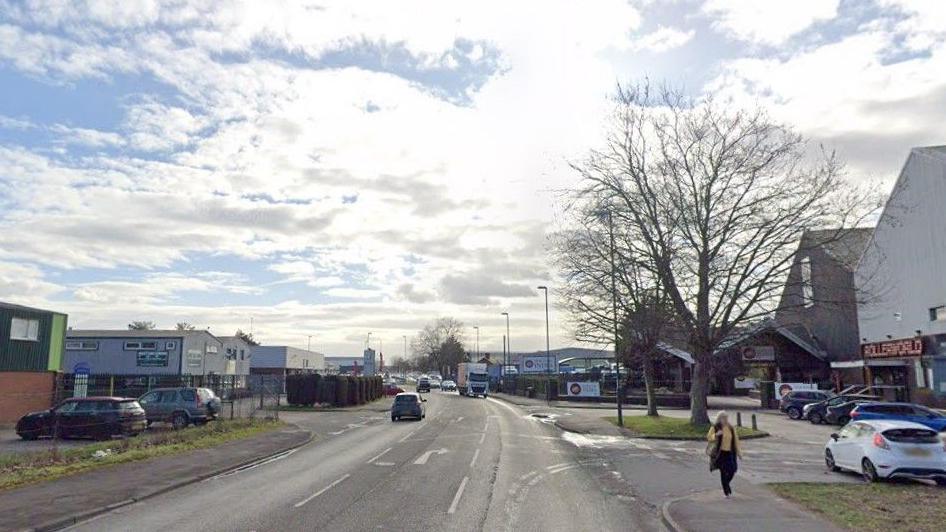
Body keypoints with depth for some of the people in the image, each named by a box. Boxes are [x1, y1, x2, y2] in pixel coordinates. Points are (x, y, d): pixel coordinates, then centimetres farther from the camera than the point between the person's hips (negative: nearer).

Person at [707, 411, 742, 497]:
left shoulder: (731, 428, 9)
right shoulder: (714, 428, -4)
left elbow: (736, 441, 13)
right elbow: (709, 438, -9)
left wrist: (739, 452, 11)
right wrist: (716, 435, -27)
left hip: (730, 453, 4)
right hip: (721, 453, -4)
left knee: (732, 470, -4)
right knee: (723, 472, -2)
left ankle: (726, 485, 26)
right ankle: (726, 491, 10)